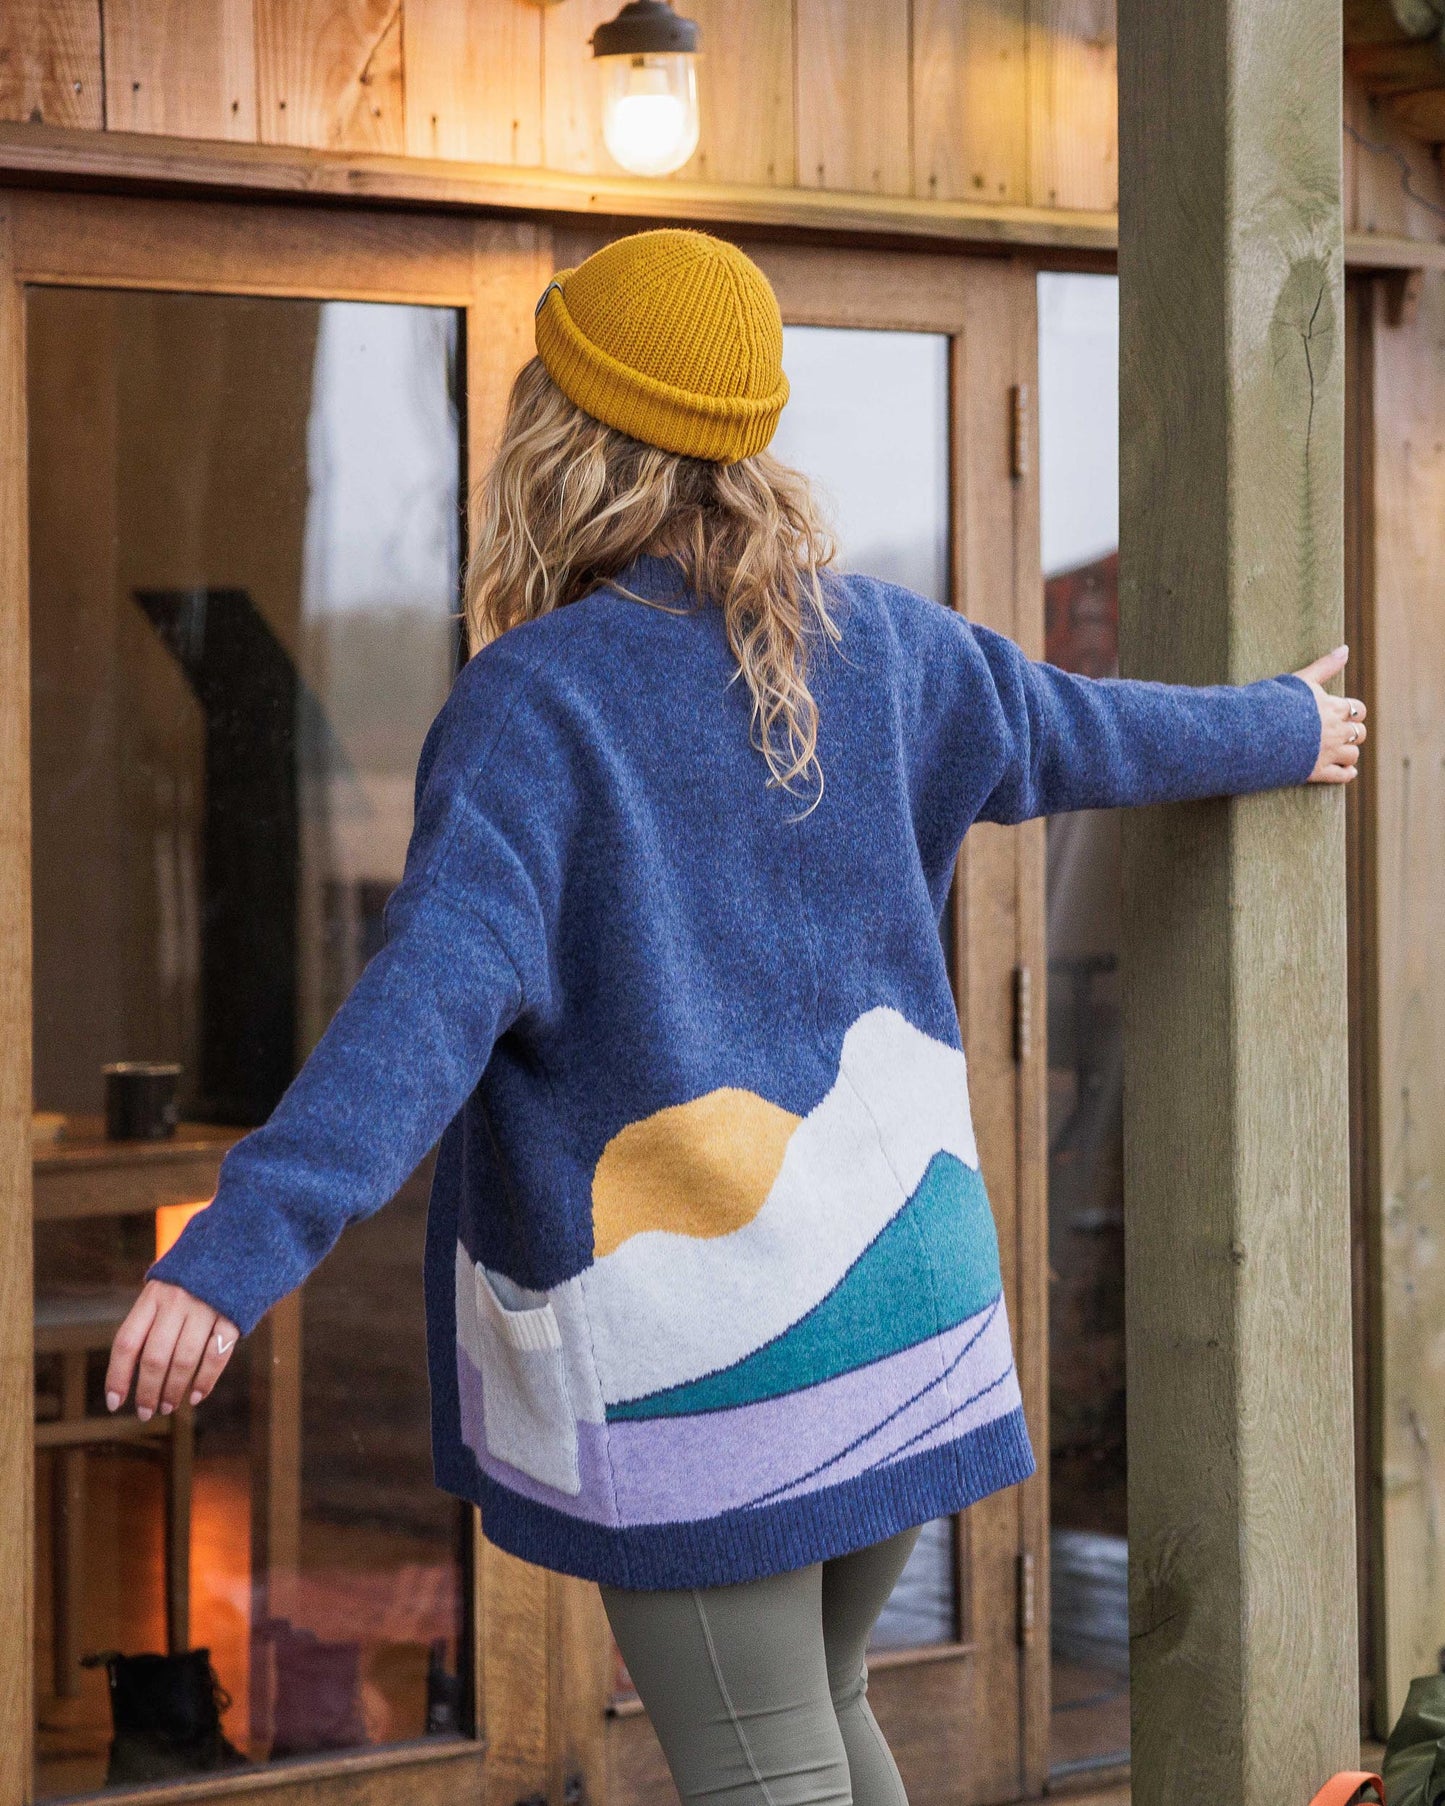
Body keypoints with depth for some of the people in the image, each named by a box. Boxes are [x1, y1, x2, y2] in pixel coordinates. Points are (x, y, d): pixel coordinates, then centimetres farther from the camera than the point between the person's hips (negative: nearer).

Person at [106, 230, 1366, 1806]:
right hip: (890, 1291, 6)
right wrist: (1279, 731, 42)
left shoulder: (537, 698, -15)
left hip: (689, 1341, -6)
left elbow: (438, 995, -28)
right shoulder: (865, 639, 4)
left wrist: (237, 1251, -37)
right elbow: (1081, 734, 21)